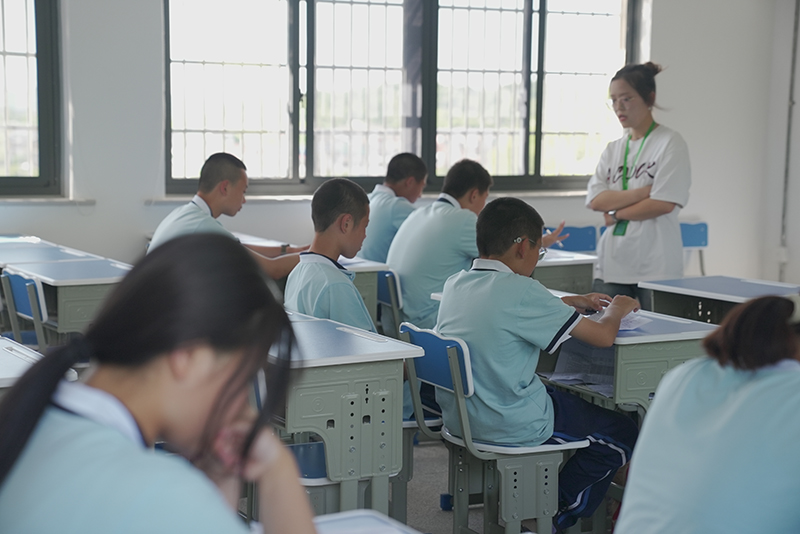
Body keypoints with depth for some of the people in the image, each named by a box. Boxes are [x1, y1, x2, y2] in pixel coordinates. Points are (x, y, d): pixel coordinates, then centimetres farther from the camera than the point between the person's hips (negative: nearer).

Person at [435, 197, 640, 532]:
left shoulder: (456, 284, 2)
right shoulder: (521, 291, -21)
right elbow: (603, 336, -17)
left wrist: (573, 302, 22)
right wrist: (616, 310, 5)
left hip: (457, 416, 8)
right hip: (511, 426, -8)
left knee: (569, 400, 32)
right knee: (622, 432, 11)